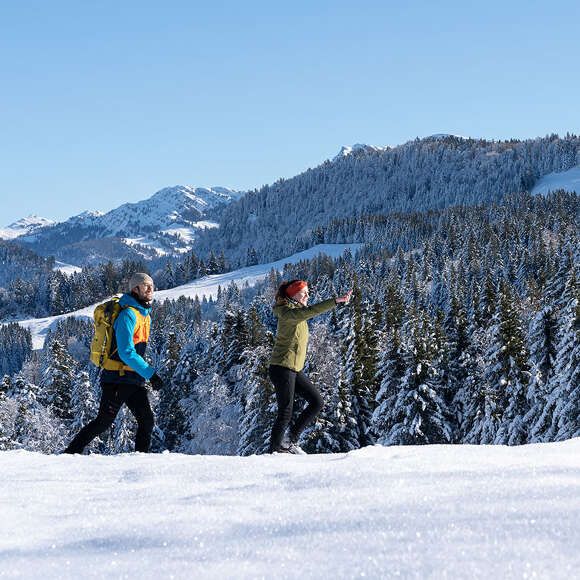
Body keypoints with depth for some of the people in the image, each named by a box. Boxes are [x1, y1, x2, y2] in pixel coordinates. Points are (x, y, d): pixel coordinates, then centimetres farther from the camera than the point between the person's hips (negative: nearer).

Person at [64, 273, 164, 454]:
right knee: (103, 422, -7)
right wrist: (150, 374, -22)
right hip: (118, 378, -9)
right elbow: (126, 353, -22)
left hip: (134, 381, 9)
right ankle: (70, 453, 3)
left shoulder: (145, 315, 15)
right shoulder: (128, 315, -15)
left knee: (147, 420, -2)